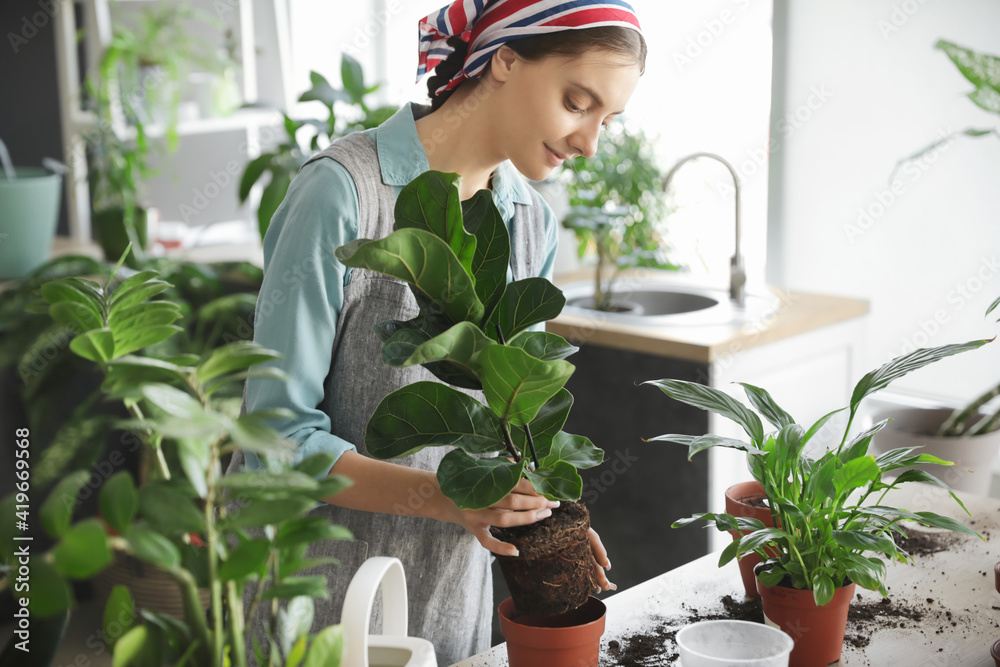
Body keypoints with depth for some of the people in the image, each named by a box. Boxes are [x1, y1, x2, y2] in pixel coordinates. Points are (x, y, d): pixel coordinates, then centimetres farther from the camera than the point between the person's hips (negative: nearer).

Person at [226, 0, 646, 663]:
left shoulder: (533, 224, 2)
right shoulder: (342, 191, -20)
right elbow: (279, 434, -20)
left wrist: (535, 510, -10)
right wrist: (443, 496, -30)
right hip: (323, 581, -6)